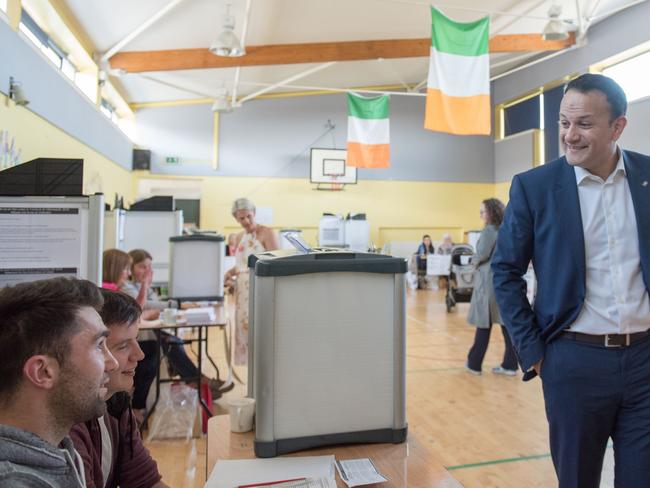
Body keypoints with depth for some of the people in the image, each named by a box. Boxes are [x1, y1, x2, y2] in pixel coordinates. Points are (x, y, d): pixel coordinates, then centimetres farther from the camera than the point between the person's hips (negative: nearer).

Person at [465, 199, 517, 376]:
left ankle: (474, 363, 12)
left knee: (484, 323, 1)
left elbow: (482, 254, -17)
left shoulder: (489, 230, -11)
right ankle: (510, 365, 11)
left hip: (489, 280, -7)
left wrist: (474, 261, 3)